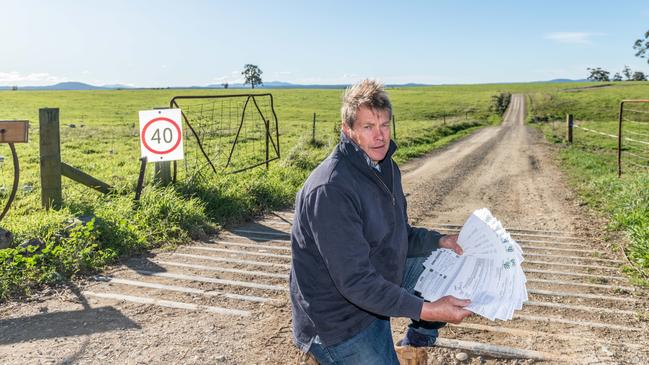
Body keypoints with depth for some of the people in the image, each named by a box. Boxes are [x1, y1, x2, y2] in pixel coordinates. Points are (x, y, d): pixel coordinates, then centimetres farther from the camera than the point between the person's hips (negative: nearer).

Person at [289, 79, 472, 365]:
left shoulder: (385, 167, 2)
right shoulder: (330, 190, -29)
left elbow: (399, 236, 12)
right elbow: (354, 281, -30)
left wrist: (440, 241, -4)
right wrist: (426, 311, -32)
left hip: (379, 281, 9)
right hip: (339, 317, -8)